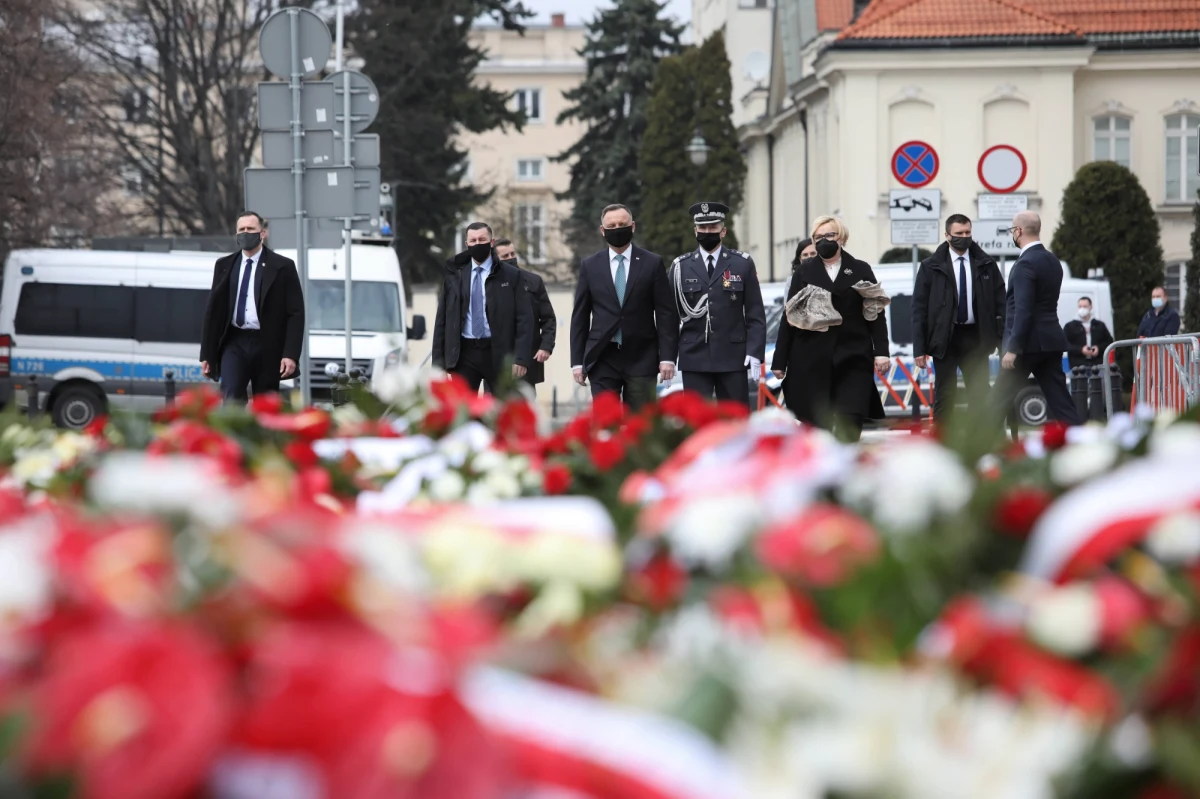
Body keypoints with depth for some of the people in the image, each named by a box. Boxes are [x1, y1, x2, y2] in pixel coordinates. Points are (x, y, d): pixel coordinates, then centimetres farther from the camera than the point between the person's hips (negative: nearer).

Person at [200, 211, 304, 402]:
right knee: (231, 400, -16)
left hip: (267, 347, -1)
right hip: (234, 343, 2)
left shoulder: (282, 267, 1)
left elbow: (296, 313, -2)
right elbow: (212, 311, 12)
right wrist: (206, 354, 8)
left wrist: (291, 355, -12)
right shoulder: (224, 266, 10)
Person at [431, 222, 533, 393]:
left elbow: (524, 319, -1)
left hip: (498, 354, -1)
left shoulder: (511, 275, 2)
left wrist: (521, 358, -11)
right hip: (464, 353, 1)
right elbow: (442, 319, 10)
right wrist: (439, 360, 4)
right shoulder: (454, 275, 8)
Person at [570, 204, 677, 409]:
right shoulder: (590, 266, 8)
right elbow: (580, 317, 9)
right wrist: (577, 361, 3)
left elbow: (665, 314, 1)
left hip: (641, 359, -1)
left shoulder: (652, 263, 3)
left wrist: (667, 357, -6)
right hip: (602, 359, 1)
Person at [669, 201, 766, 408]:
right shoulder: (681, 267, 8)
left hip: (732, 358, 0)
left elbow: (755, 314, 4)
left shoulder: (742, 264, 6)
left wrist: (755, 352, -6)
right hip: (694, 359, 0)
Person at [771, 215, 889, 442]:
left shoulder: (861, 271, 9)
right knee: (816, 423, 1)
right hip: (812, 360, 1)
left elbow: (876, 313, 6)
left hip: (853, 358, -1)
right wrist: (780, 361, 4)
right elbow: (789, 318, 7)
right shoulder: (804, 272, 9)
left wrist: (881, 351, -4)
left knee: (851, 421, -11)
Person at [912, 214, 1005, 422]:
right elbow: (919, 309, 0)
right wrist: (919, 348, -6)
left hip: (975, 337, 2)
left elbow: (999, 302, 5)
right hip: (945, 338, -2)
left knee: (979, 395, 2)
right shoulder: (931, 267, 1)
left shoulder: (986, 265, 5)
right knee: (945, 396, 2)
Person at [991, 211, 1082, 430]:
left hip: (1029, 343, -8)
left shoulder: (1026, 263, -14)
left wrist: (1013, 348, -20)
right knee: (1060, 401, 4)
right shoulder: (1052, 261, 14)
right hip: (1050, 340, 8)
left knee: (1000, 401, 1)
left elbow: (1023, 310, -20)